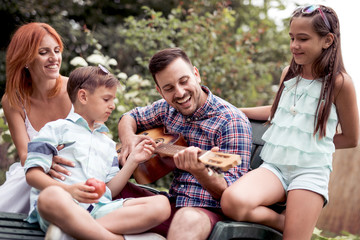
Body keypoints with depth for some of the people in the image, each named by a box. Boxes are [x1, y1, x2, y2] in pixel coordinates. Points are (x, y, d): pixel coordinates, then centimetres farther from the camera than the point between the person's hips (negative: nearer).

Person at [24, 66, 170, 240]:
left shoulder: (108, 143, 34)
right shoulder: (56, 129, 17)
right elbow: (32, 173, 3)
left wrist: (133, 161, 13)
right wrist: (68, 190, -14)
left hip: (99, 208, 5)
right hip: (65, 206, -5)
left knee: (161, 204, -20)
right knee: (51, 196, -43)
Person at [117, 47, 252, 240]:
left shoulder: (232, 122, -14)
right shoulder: (167, 108, 7)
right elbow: (130, 117, 25)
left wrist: (201, 172, -40)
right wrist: (128, 138, 1)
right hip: (171, 204, 7)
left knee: (188, 220, -41)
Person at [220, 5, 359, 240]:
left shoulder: (340, 82, -3)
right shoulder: (289, 73, 11)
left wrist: (315, 142, 5)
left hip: (310, 172, -4)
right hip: (274, 166, 4)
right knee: (232, 201, -26)